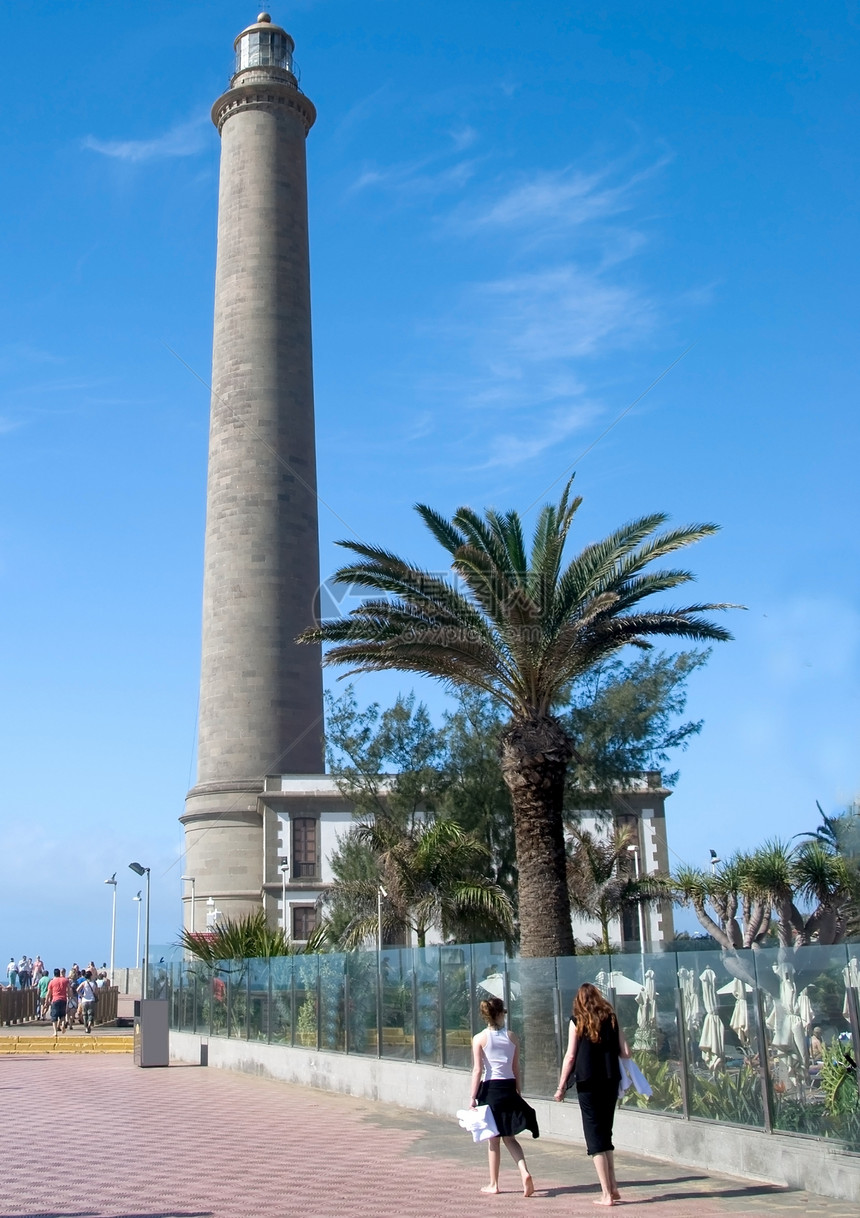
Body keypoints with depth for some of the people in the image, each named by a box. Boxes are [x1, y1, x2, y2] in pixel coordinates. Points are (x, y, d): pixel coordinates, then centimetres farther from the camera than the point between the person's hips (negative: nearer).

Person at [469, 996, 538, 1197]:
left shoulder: (480, 1039, -6)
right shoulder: (512, 1037, 3)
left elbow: (477, 1070, -9)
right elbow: (516, 1068, 7)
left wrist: (473, 1097, -6)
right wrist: (517, 1092, 15)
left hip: (490, 1089, -3)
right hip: (509, 1088, 3)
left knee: (493, 1139, 9)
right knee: (509, 1137, 12)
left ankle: (493, 1184, 16)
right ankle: (524, 1171, -8)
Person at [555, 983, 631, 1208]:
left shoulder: (577, 1021, -2)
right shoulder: (611, 1019, 6)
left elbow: (570, 1056, -6)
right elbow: (625, 1053, 2)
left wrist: (561, 1086, -1)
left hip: (588, 1083, -3)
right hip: (611, 1081, 4)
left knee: (595, 1137, 2)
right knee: (606, 1133, 18)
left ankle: (607, 1193, 0)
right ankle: (613, 1187, 17)